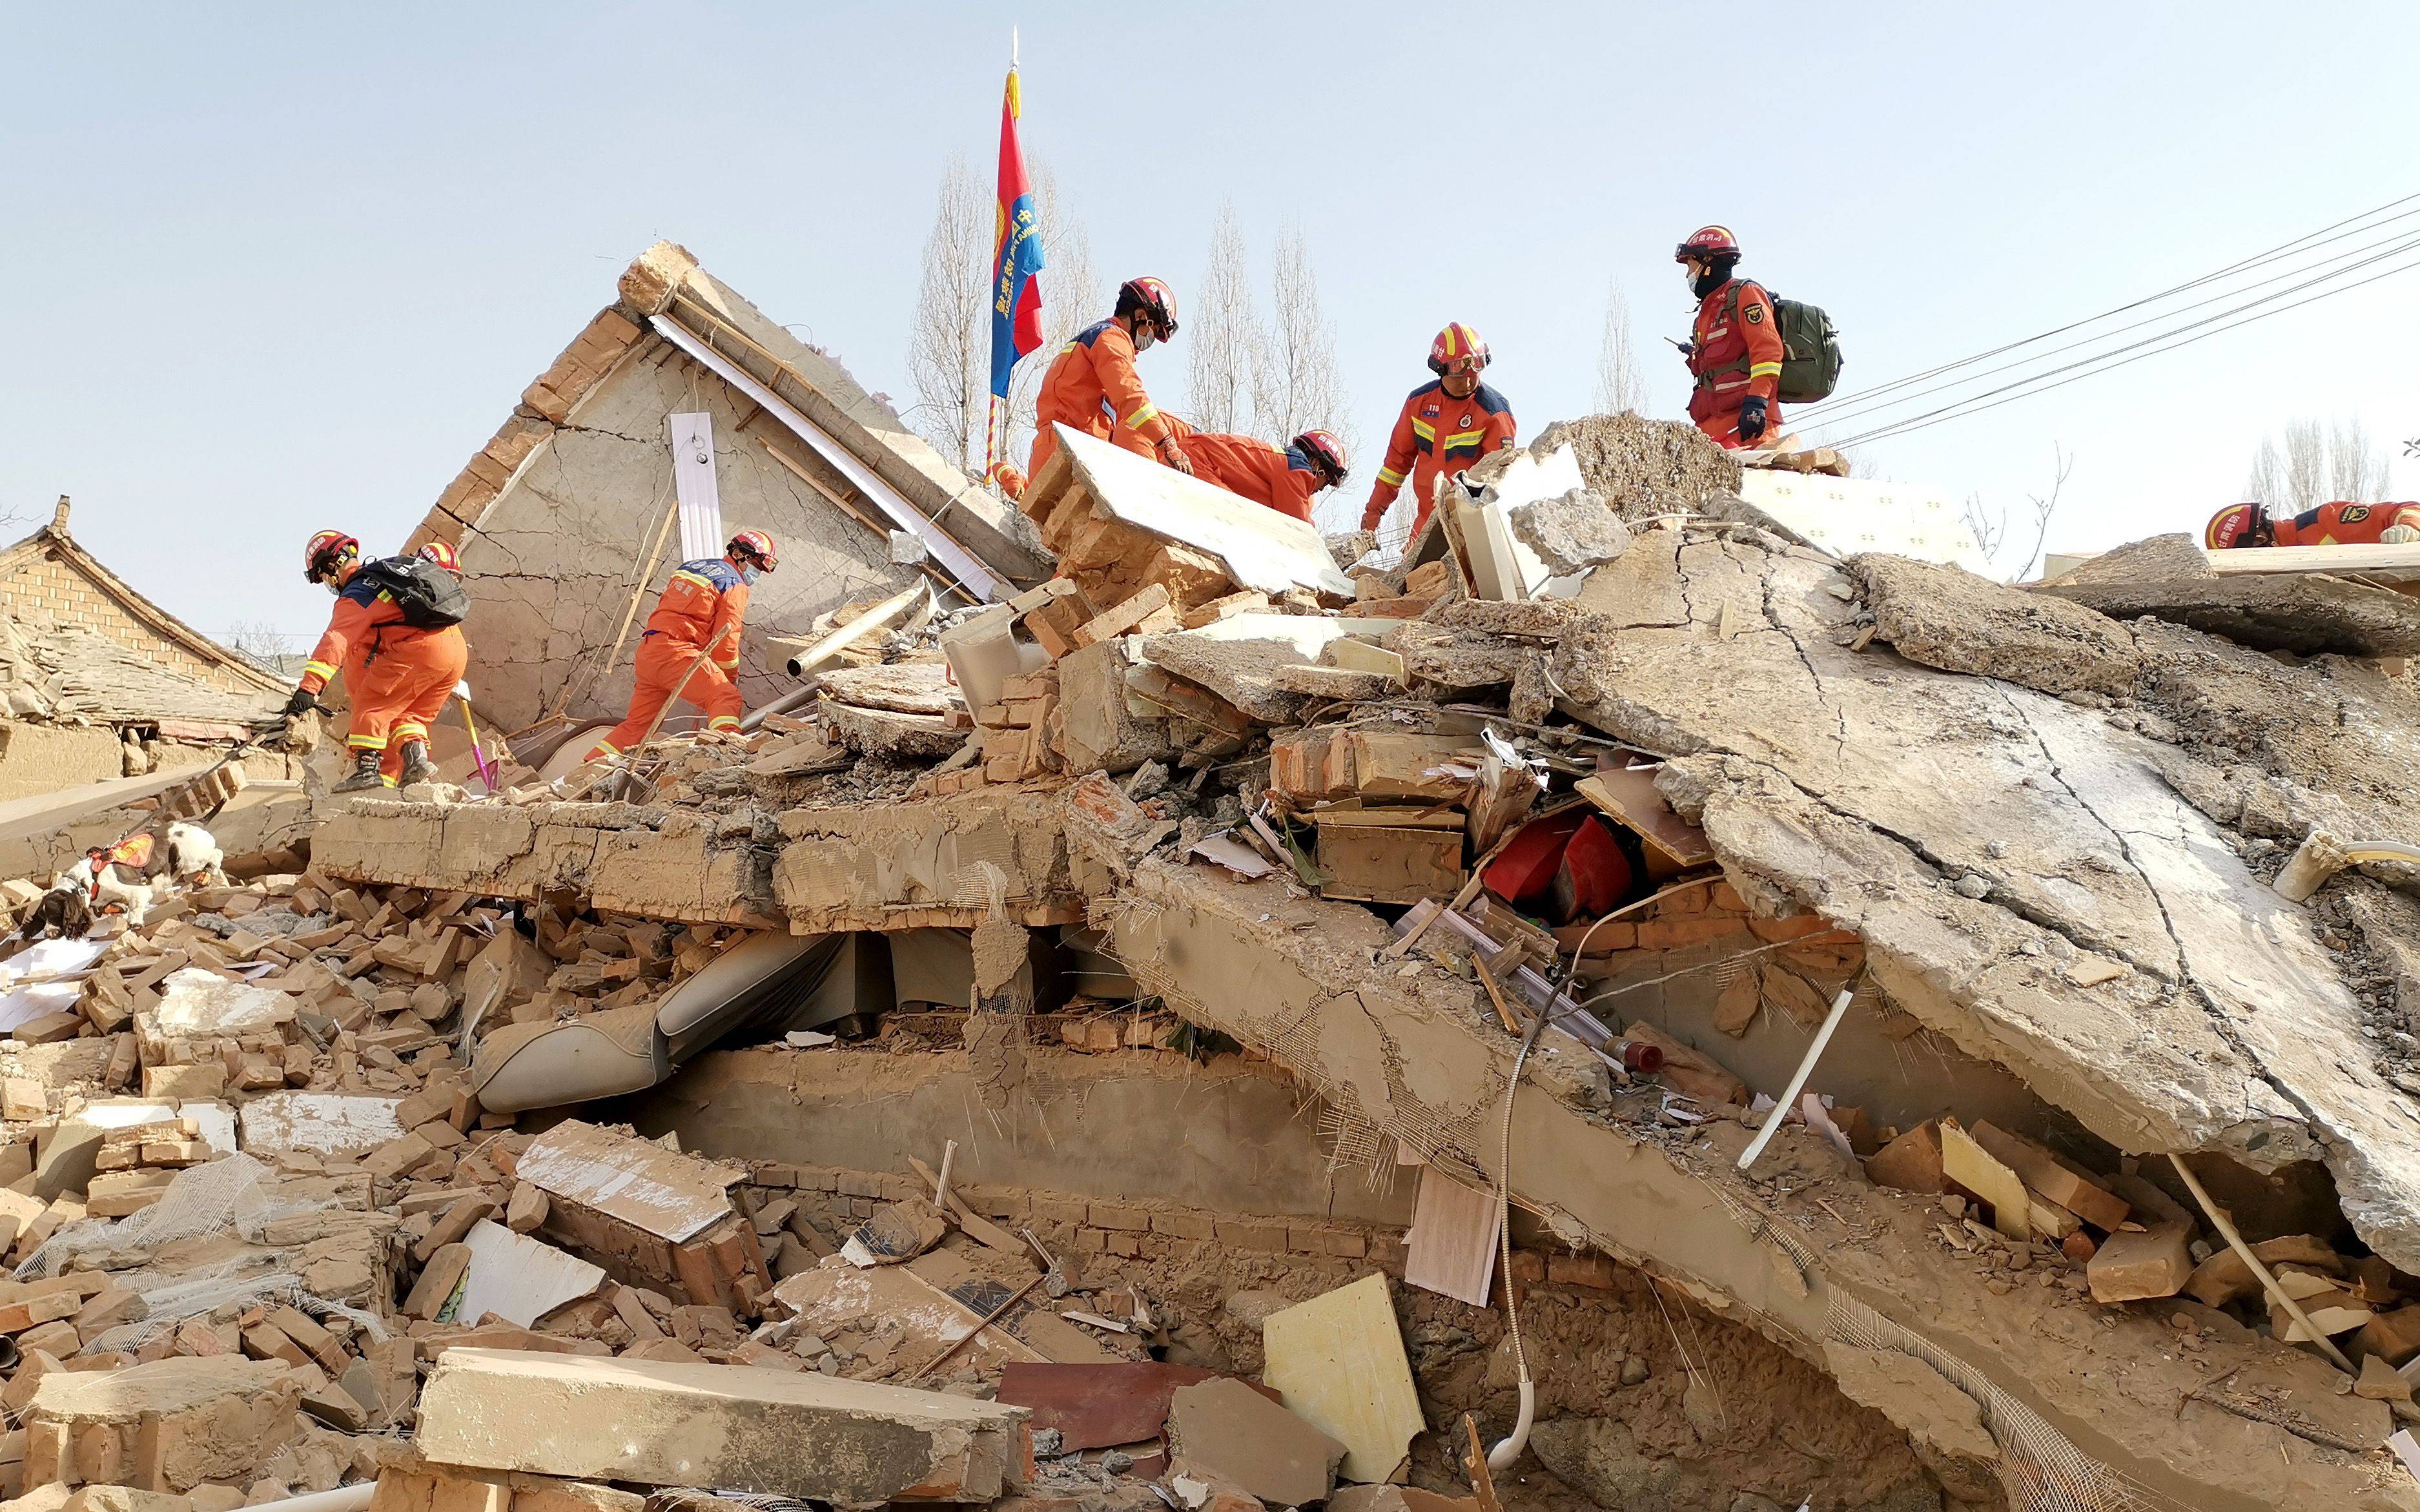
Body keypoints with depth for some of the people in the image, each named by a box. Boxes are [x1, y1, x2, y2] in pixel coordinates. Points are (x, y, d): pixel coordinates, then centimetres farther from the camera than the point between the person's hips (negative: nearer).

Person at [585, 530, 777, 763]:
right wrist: (730, 678, 9)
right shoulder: (735, 585, 0)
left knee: (637, 724, 16)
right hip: (676, 652, -8)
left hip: (647, 649, 8)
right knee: (727, 699, -18)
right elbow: (726, 640, -5)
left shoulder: (690, 566, 25)